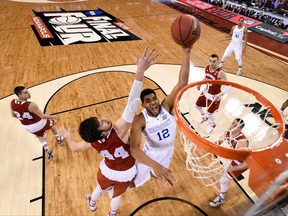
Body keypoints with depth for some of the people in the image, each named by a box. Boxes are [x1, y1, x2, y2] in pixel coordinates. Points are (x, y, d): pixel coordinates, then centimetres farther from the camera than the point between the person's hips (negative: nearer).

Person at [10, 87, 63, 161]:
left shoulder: (12, 103, -16)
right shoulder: (31, 105, -36)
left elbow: (13, 115, 2)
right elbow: (43, 116, -29)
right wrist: (54, 117, -12)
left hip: (28, 127, 5)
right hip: (40, 123, -5)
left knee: (41, 138, 32)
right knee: (51, 124, 30)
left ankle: (47, 150, 9)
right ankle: (59, 139, 48)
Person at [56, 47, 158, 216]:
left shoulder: (93, 142, -30)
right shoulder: (119, 130, -45)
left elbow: (74, 148, -8)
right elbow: (132, 105, -60)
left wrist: (67, 135, 11)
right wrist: (140, 72, -66)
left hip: (108, 171, 2)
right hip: (126, 174, -2)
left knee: (100, 188, 36)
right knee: (116, 195, 30)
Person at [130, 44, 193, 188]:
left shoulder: (167, 106, -28)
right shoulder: (139, 120, -34)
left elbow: (182, 82, -40)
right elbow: (133, 148, -45)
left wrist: (186, 53, -50)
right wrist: (154, 165, -60)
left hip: (168, 149, 4)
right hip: (151, 152, -3)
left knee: (159, 172, 31)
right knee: (134, 180, 9)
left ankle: (152, 173, 69)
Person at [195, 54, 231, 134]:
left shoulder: (220, 73, -29)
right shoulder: (207, 68, -8)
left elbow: (229, 87, -30)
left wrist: (220, 94, -45)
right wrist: (200, 84, -2)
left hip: (214, 96, -7)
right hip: (206, 92, 7)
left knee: (210, 113, 4)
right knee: (197, 105, 21)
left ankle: (213, 125, 39)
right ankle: (204, 117, 52)